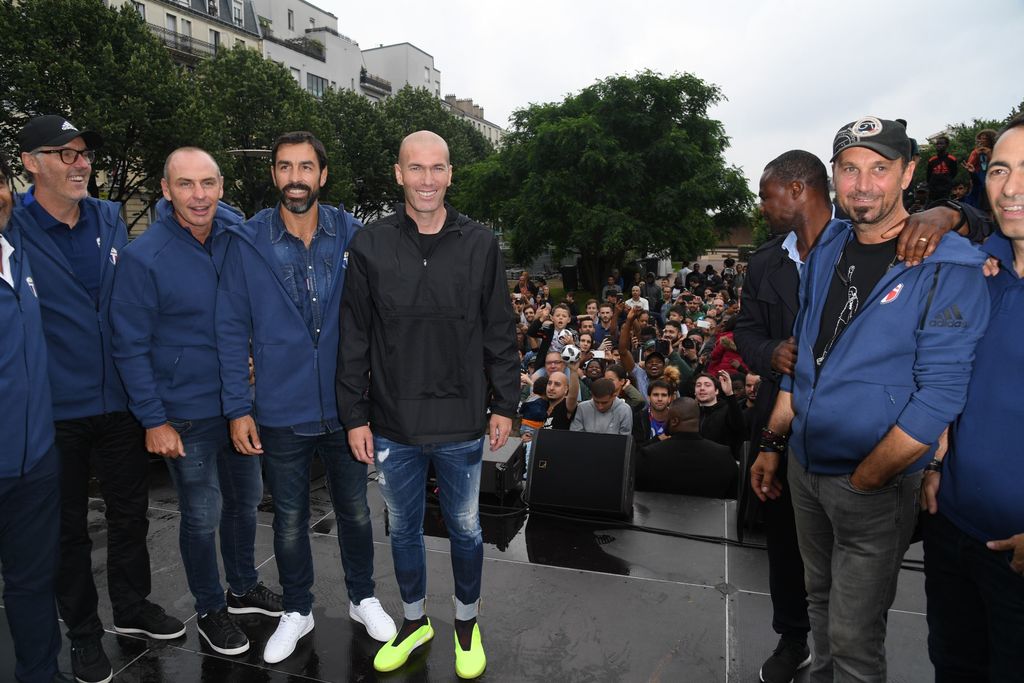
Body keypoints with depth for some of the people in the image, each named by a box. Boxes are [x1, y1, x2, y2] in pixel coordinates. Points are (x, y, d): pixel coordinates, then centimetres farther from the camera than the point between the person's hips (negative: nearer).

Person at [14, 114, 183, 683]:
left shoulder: (111, 219, 5)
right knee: (69, 527, 14)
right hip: (56, 408, -4)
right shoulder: (14, 230, -11)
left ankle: (132, 607, 38)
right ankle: (83, 632, 33)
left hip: (120, 400, 4)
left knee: (130, 510, 17)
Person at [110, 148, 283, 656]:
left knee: (245, 501, 19)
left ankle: (244, 587, 42)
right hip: (186, 413, -4)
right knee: (202, 516, 9)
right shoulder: (143, 257, -15)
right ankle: (210, 610, 33)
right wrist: (153, 420, -12)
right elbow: (130, 346, -11)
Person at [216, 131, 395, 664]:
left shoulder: (351, 236, -4)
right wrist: (237, 408, -6)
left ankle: (363, 598, 39)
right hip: (280, 413, 0)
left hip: (345, 407, 1)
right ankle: (296, 610, 39)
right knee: (290, 519, 16)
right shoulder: (247, 242, -5)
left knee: (354, 511, 16)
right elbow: (232, 331, -3)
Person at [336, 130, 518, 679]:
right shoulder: (370, 246, -3)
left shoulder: (480, 244, -3)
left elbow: (499, 332, 1)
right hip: (392, 426, 1)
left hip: (462, 424, 0)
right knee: (403, 530, 17)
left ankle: (467, 624, 39)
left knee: (465, 529, 15)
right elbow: (354, 339, 0)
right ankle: (414, 621, 41)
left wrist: (503, 404, 1)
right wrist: (355, 416, -1)